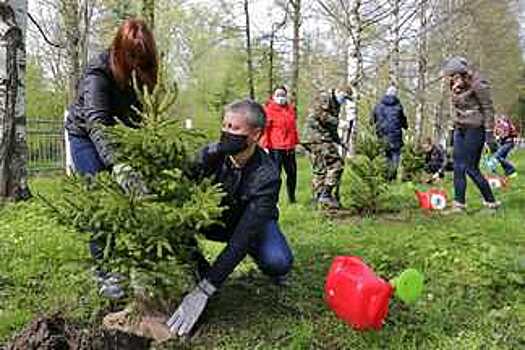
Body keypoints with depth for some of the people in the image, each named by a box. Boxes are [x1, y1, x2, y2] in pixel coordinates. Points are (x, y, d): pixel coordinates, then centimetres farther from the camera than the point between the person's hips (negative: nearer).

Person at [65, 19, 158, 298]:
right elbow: (96, 124, -46)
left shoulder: (140, 71, -15)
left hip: (120, 136, 4)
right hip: (86, 136, -4)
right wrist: (116, 165, -61)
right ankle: (105, 272, 1)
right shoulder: (98, 74, -32)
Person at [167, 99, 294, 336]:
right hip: (216, 219, 3)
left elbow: (243, 237, -39)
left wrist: (204, 291, -45)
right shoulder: (211, 154, -20)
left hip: (254, 223, -2)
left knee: (278, 262, -34)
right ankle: (198, 269, -2)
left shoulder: (266, 176, -32)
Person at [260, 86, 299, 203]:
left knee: (292, 173, 14)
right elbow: (264, 128, -10)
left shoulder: (290, 108, 14)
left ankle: (292, 198, 29)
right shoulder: (268, 109, -5)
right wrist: (265, 145, -14)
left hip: (289, 148, 6)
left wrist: (295, 142, 19)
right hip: (275, 148, -6)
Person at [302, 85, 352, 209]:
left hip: (323, 137, 10)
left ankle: (318, 199, 15)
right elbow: (320, 114, -19)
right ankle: (326, 194, -15)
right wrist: (337, 121, -14)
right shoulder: (324, 97, -5)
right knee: (336, 163, -14)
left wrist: (336, 138, 17)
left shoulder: (336, 104, 25)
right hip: (317, 135, -10)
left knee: (319, 168, 10)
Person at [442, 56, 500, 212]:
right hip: (460, 130, 7)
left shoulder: (477, 84, -12)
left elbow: (488, 109, -11)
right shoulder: (456, 87, 10)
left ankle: (491, 202, 5)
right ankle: (459, 204, 12)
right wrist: (453, 130, 17)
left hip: (475, 129, -7)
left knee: (471, 168, -7)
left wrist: (489, 133, -15)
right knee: (458, 167, 4)